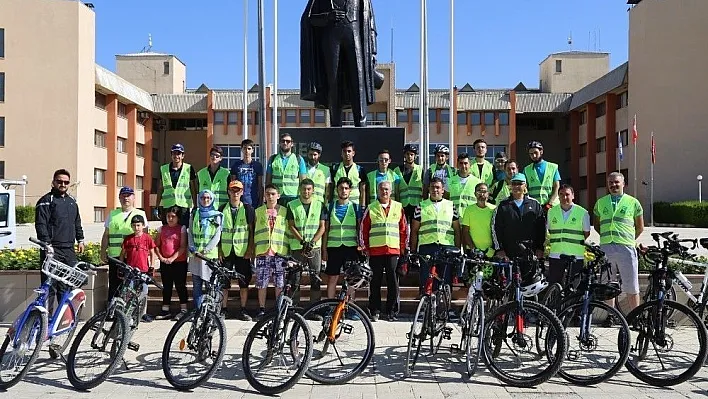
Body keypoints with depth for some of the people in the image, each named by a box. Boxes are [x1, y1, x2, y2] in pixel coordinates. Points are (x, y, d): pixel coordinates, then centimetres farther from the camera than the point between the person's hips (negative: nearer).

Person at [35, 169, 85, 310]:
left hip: (69, 250, 6)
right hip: (52, 250, -6)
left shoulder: (72, 202, 20)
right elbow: (40, 224, -10)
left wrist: (80, 240, 19)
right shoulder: (46, 201, -3)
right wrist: (47, 244, -17)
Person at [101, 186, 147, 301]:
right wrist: (103, 251, 10)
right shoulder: (112, 214, 16)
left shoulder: (140, 214, 9)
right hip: (115, 256, 2)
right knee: (114, 286, 4)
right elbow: (106, 235, 18)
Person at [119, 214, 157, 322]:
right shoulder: (128, 239, 5)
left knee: (143, 292, 6)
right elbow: (123, 254, 11)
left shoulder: (147, 238, 1)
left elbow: (152, 253, 6)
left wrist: (151, 267, 2)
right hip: (130, 269, 1)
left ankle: (144, 313, 17)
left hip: (143, 269, -1)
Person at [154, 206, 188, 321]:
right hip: (164, 262, 4)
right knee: (166, 286, 11)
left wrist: (173, 258, -17)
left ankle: (183, 309, 8)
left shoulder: (182, 229, -2)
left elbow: (183, 247, -9)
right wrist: (161, 257, -6)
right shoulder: (161, 229, 10)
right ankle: (165, 310, 19)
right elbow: (156, 245, 9)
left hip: (179, 262, -4)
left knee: (180, 285, 1)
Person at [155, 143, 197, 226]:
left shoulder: (189, 169, 4)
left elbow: (193, 189, 7)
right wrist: (157, 207, 11)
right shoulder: (163, 169, 11)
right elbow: (160, 189, 14)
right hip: (167, 205, 2)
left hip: (183, 206, -2)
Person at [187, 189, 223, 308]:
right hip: (195, 254, 3)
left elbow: (217, 236, -2)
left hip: (210, 254, -2)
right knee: (196, 284, 3)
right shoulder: (194, 214, 13)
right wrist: (193, 249, -4)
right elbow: (190, 233, 10)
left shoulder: (217, 216, 5)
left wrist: (206, 250, -11)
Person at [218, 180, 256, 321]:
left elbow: (251, 231, 4)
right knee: (224, 281, 4)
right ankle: (223, 309, 15)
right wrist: (219, 250, 0)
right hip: (226, 251, 1)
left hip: (242, 251, -1)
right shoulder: (222, 209, 6)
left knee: (244, 281, 3)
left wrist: (250, 249, -3)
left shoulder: (248, 209, 3)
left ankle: (243, 310, 12)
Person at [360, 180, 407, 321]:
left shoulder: (398, 207, 11)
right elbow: (363, 229, 9)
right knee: (375, 282, 4)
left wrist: (403, 247, 10)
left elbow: (404, 229, 13)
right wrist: (364, 247, 5)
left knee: (393, 281, 0)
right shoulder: (371, 208, 8)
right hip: (375, 250, 0)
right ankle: (375, 311, 13)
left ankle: (393, 311, 9)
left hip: (393, 250, 0)